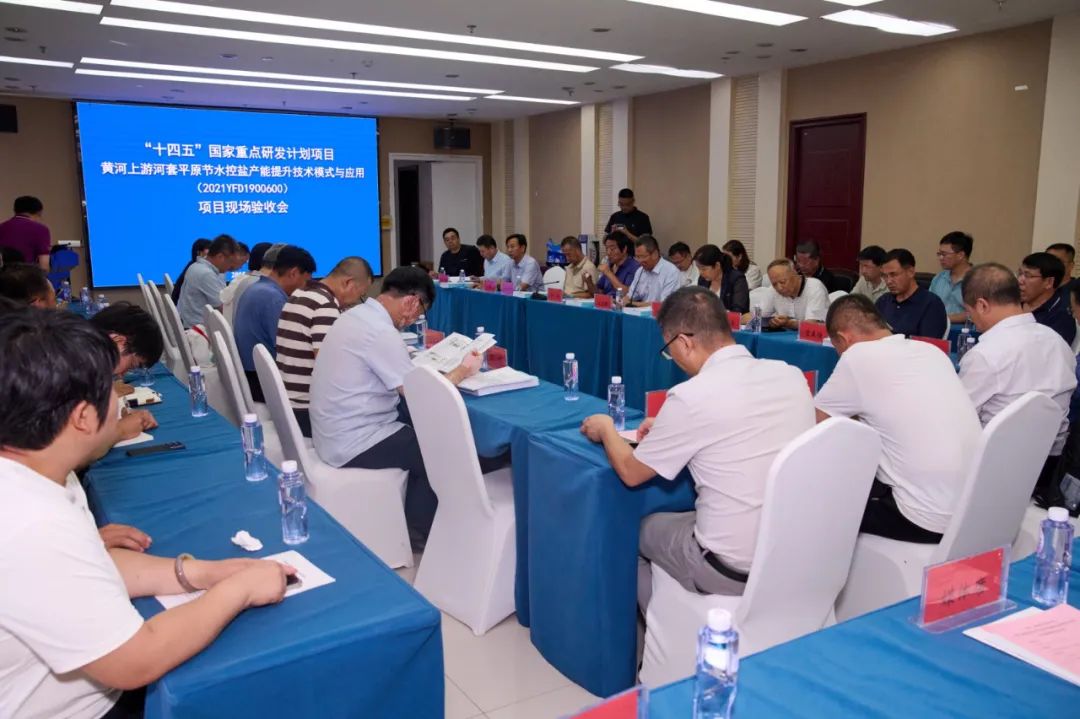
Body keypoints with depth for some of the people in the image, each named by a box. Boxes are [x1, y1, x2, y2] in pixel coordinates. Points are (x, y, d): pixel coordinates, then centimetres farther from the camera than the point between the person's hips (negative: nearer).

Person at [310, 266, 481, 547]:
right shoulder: (381, 332, -24)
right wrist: (463, 370, -6)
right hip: (353, 444, -9)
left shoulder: (357, 315, 5)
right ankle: (418, 530, 20)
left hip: (337, 430, 9)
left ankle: (413, 514, 25)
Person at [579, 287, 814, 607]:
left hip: (735, 572, -6)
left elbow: (631, 472, -4)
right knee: (683, 515, 28)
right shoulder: (791, 375, -1)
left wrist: (606, 428, 14)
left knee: (637, 529, 20)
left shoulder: (691, 397, -19)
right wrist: (669, 427, 22)